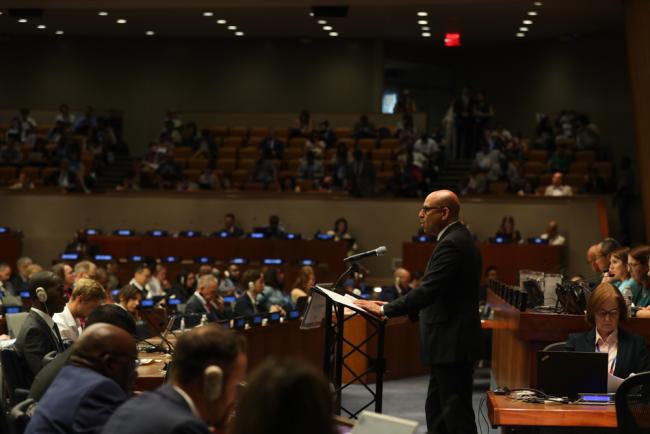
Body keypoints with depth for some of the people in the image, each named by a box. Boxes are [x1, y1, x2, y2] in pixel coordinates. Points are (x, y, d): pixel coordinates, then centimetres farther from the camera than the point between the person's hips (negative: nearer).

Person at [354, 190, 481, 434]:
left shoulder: (451, 244, -18)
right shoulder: (457, 239, 15)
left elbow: (428, 290, -24)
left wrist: (385, 310, -16)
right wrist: (393, 307, 12)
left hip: (452, 344, -11)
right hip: (450, 343, 11)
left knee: (456, 414, -6)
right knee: (436, 411, 15)